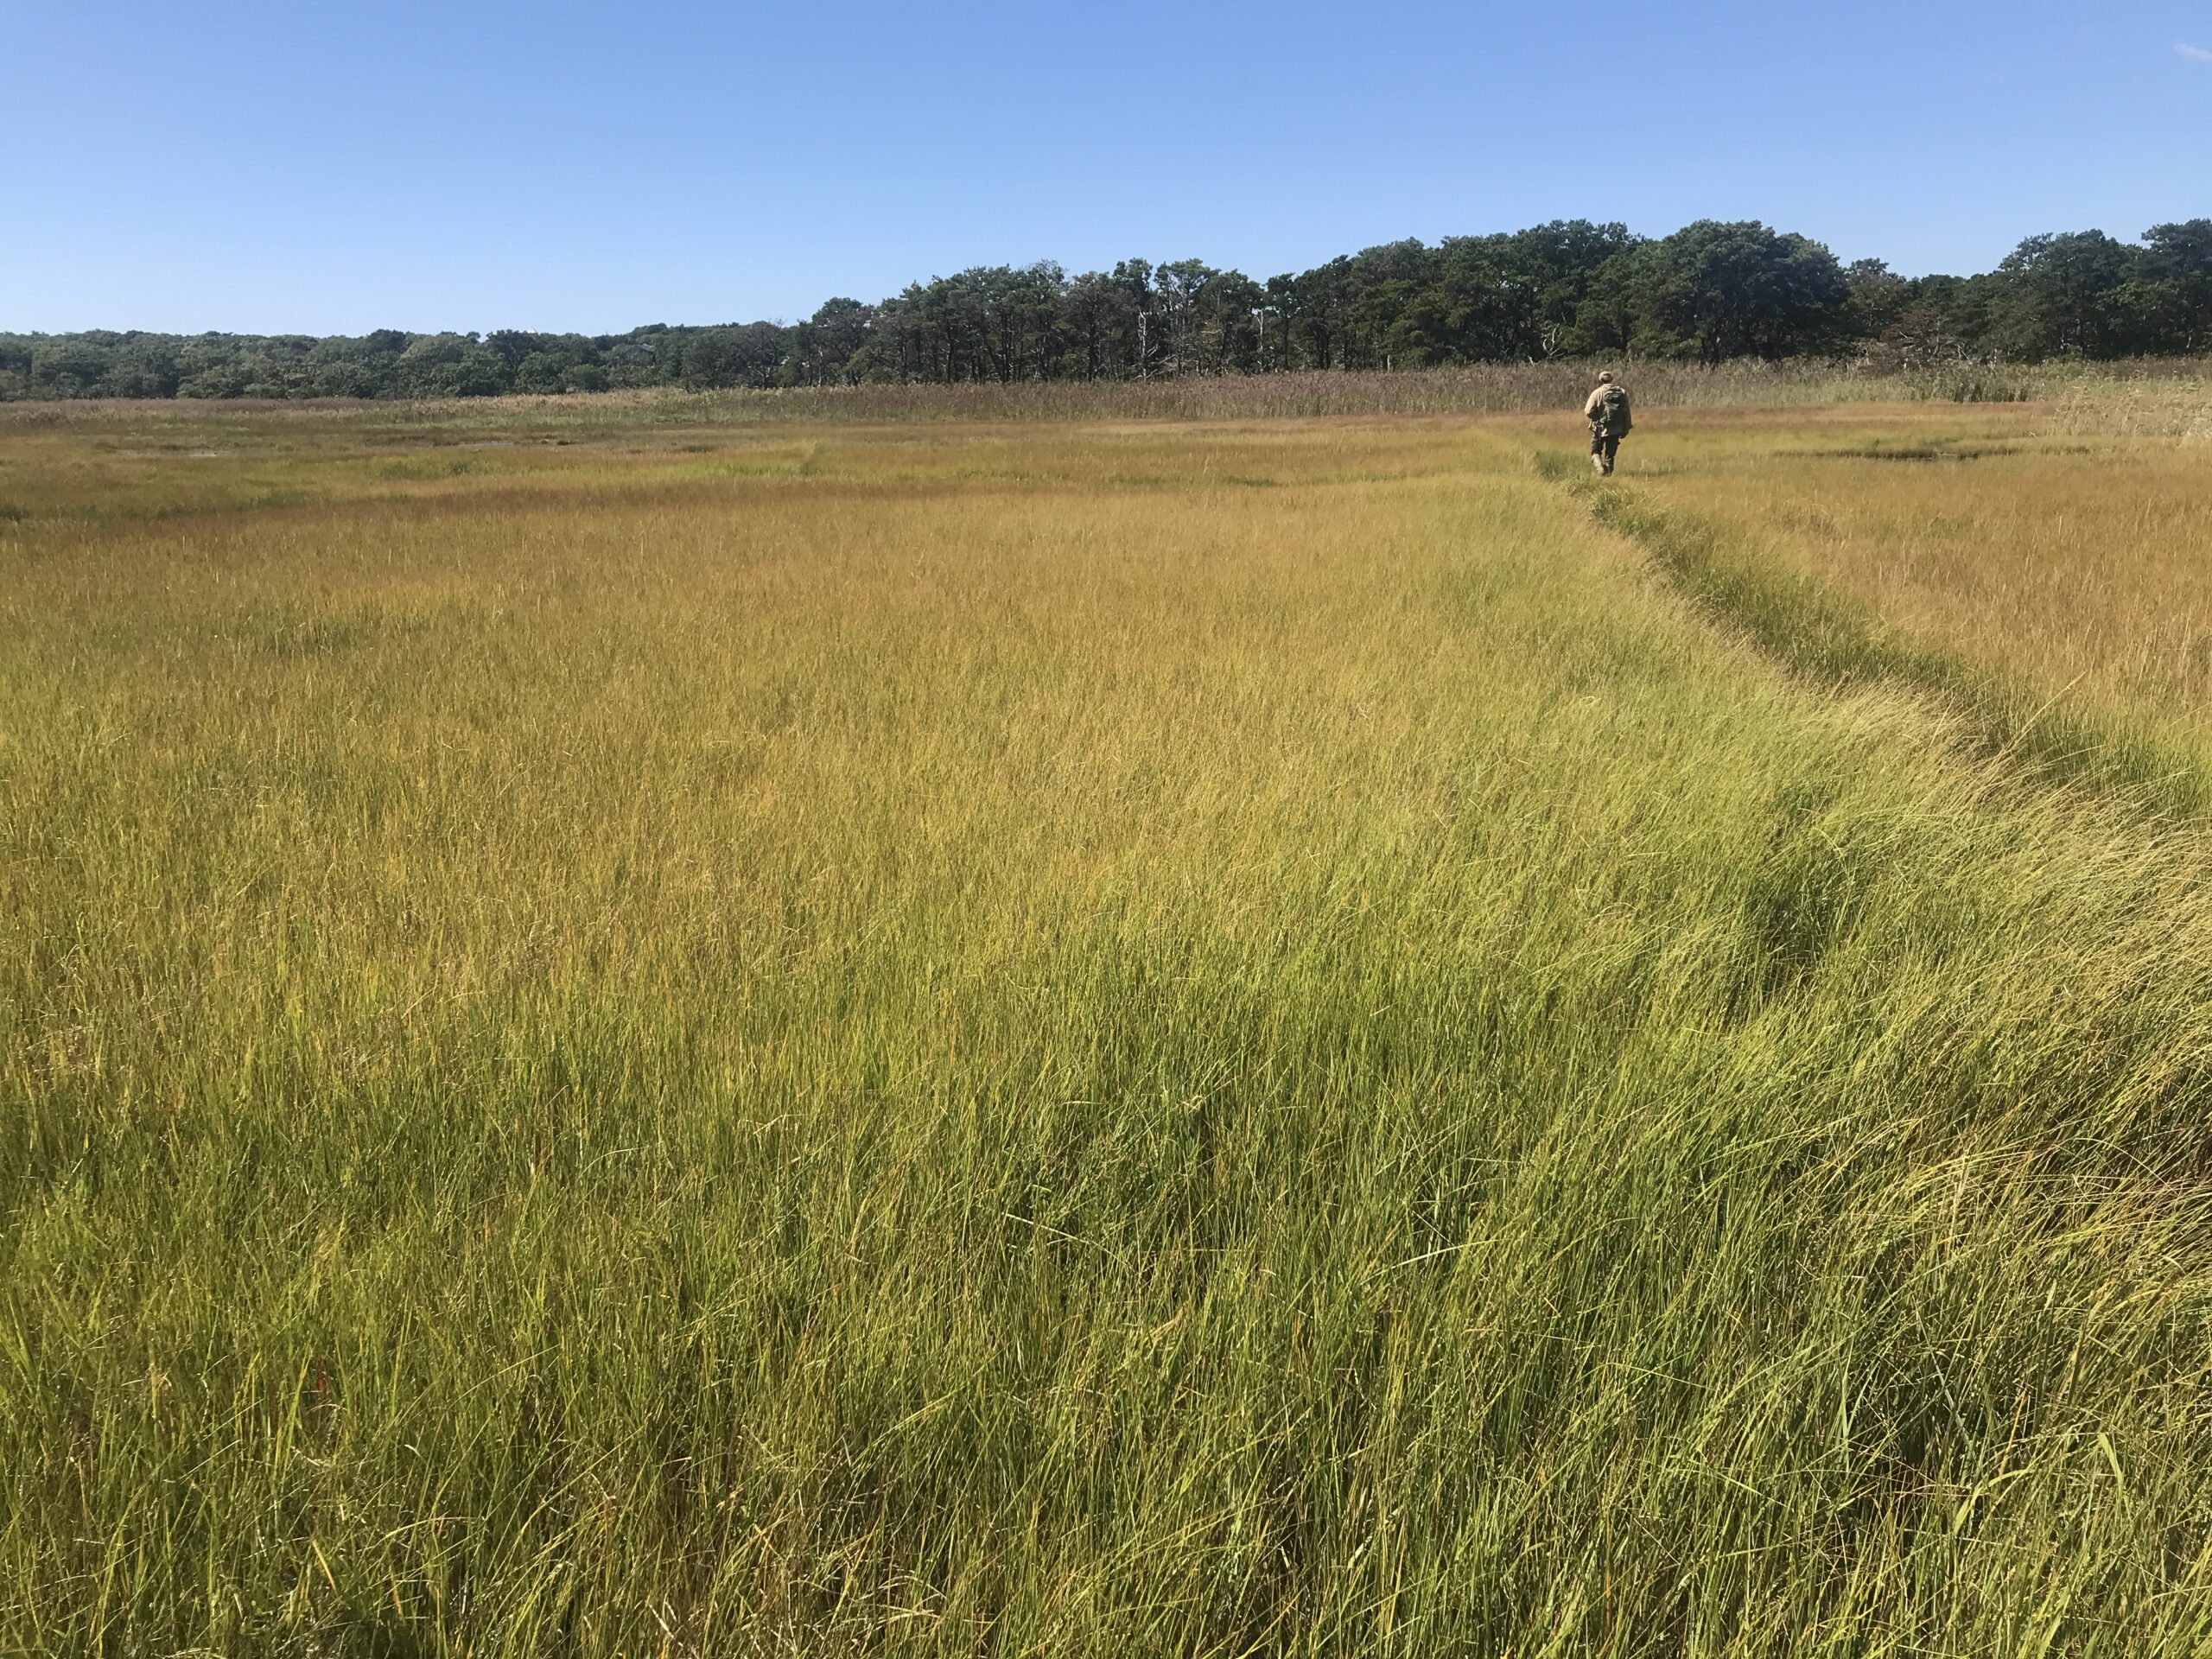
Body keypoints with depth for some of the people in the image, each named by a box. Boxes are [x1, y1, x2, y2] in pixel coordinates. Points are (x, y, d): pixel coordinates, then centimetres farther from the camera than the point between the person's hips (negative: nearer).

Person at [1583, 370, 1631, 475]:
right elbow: (1627, 412, 2)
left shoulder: (1597, 393, -7)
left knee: (1595, 451, 10)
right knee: (1610, 454, 14)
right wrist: (1626, 429, 7)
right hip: (1616, 430, 3)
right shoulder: (1622, 392, 3)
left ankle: (1600, 469, -14)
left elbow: (1589, 412, -12)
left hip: (1600, 428, -3)